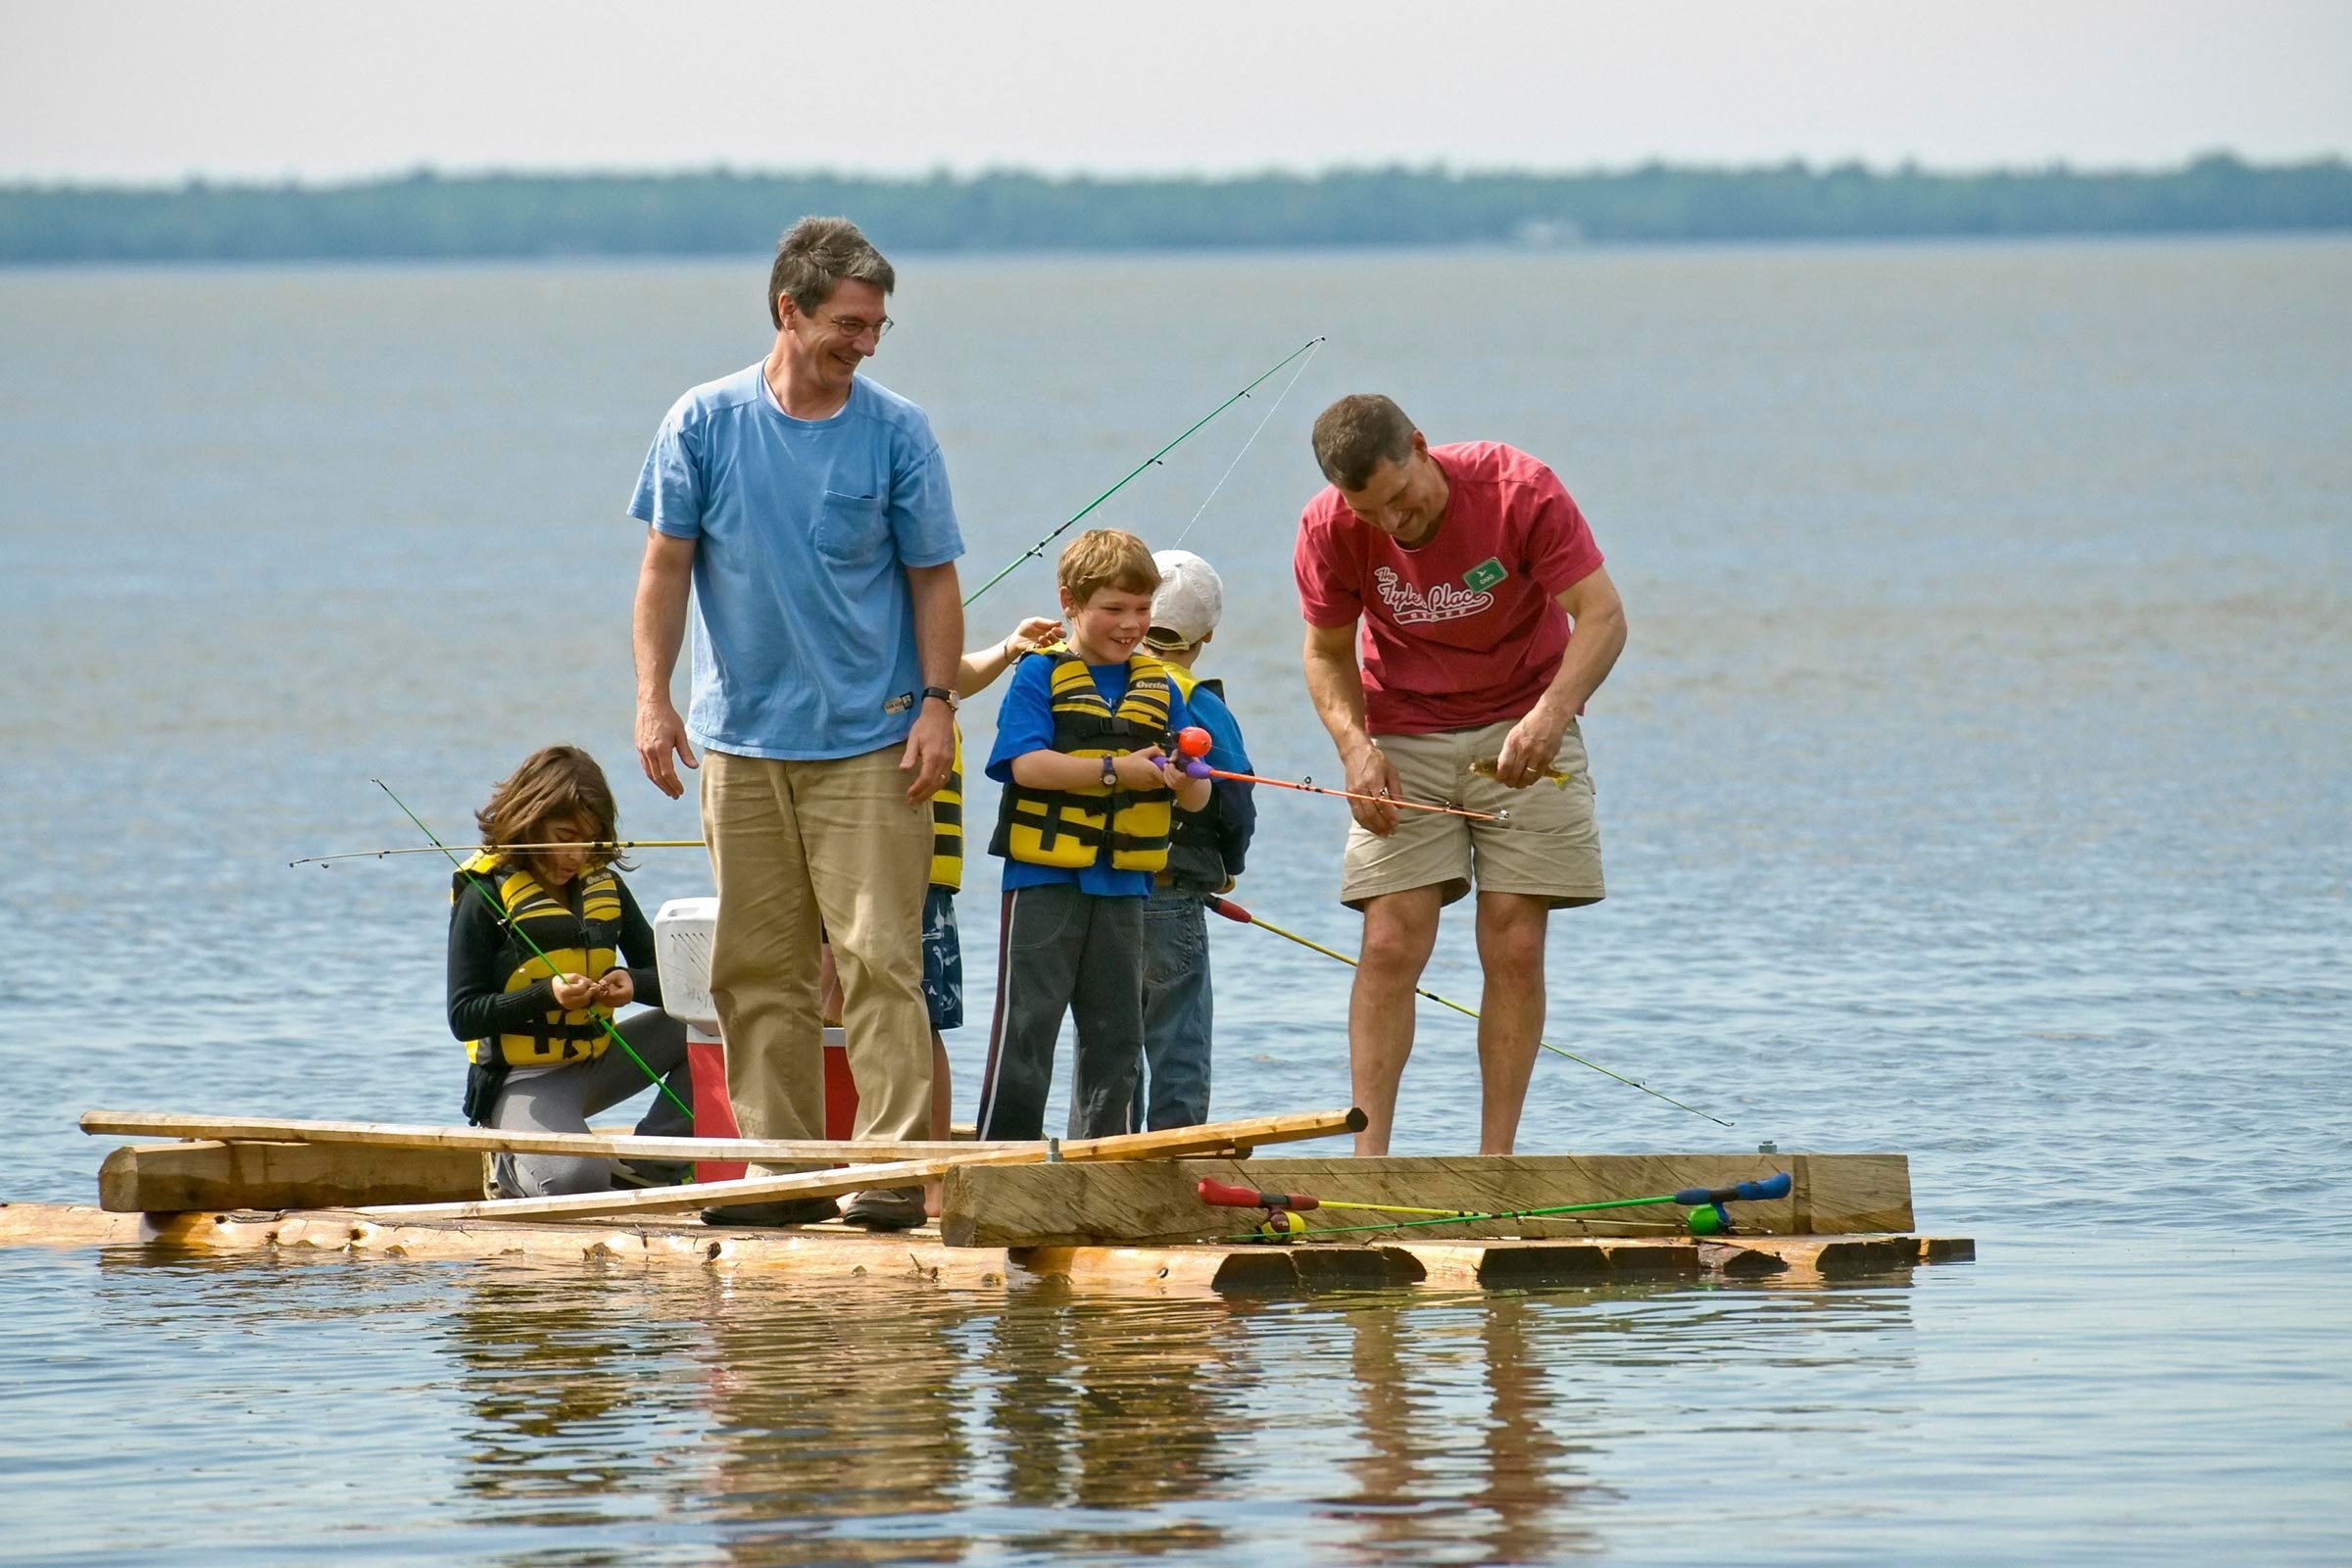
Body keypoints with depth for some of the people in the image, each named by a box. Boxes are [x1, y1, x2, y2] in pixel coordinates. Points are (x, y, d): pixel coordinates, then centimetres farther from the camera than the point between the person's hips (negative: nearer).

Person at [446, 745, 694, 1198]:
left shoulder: (603, 885, 7)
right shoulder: (485, 894, -10)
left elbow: (665, 976, 10)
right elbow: (463, 1016, -12)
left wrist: (632, 982, -14)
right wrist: (547, 994, -26)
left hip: (595, 1064, 7)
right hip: (523, 1080, -7)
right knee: (574, 1179, -36)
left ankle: (651, 1168, -5)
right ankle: (514, 1169, 1)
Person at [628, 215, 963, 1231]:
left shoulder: (897, 433, 0)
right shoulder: (706, 423, 2)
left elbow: (933, 578, 4)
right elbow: (666, 566, 5)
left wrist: (938, 704, -6)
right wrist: (652, 699, -3)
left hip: (869, 742, -2)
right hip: (740, 739, 2)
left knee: (880, 956, -9)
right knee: (757, 967, 4)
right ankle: (782, 1166, 10)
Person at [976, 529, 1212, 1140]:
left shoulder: (1159, 688, 11)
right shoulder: (1041, 676, -2)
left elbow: (1197, 799, 9)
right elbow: (1026, 764, -17)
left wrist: (1185, 780, -15)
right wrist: (1115, 772, -22)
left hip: (1122, 885, 5)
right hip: (1044, 880, -5)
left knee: (1115, 1034, 10)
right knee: (1027, 1024, -6)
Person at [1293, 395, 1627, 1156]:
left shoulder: (1519, 489, -19)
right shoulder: (1330, 530, -12)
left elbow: (1602, 615, -21)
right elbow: (1327, 652, 2)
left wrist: (1552, 713, -38)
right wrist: (1354, 744, -17)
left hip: (1521, 734, -1)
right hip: (1403, 742, 1)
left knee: (1515, 948, -7)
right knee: (1391, 945, -10)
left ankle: (1496, 1160, -4)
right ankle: (1367, 1159, -11)